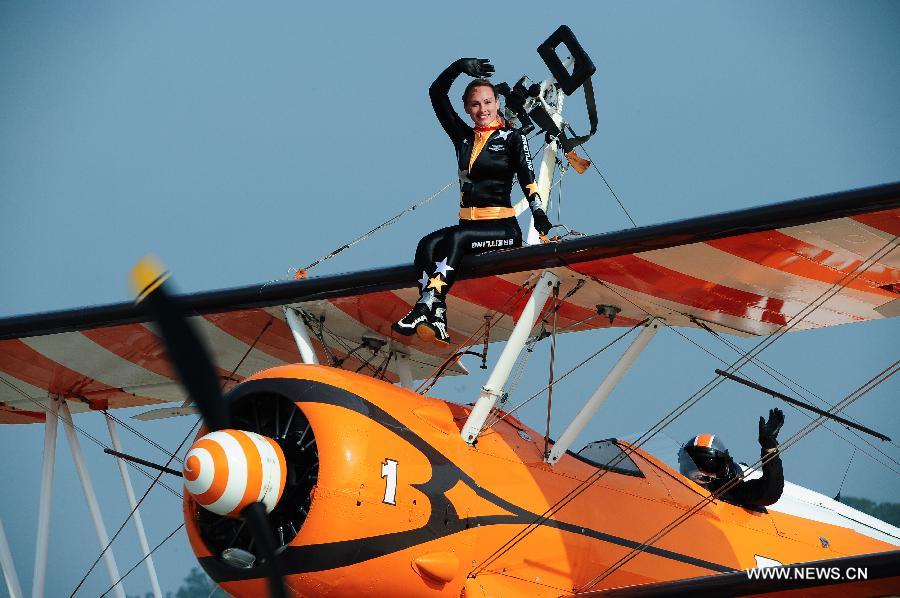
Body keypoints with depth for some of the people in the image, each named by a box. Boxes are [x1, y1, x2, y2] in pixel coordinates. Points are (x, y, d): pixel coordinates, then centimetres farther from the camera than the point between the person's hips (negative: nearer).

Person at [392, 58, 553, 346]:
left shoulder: (512, 138, 3)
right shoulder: (463, 136, 16)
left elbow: (527, 179, -10)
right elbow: (436, 94, 14)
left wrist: (540, 216, -25)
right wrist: (458, 68, 0)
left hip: (504, 229, -4)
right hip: (468, 224, 4)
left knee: (456, 238, -33)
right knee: (428, 244, -26)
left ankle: (427, 306, -45)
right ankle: (437, 321, -44)